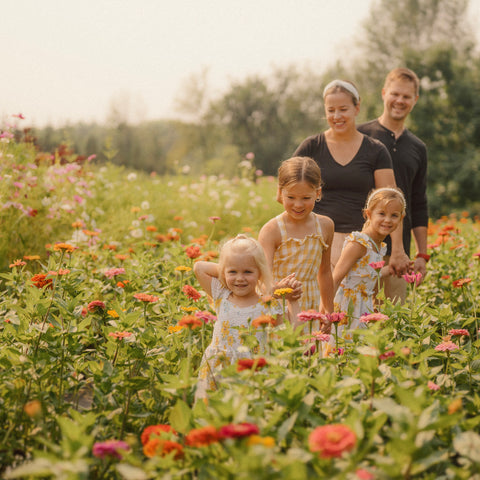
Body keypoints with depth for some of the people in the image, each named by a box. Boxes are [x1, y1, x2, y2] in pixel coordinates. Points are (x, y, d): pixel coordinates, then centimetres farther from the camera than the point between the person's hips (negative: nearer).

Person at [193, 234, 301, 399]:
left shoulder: (269, 306, -2)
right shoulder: (221, 297, 5)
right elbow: (198, 267, 5)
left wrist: (292, 302, -2)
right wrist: (234, 269, 6)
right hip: (216, 372, 2)